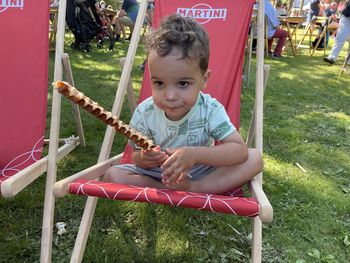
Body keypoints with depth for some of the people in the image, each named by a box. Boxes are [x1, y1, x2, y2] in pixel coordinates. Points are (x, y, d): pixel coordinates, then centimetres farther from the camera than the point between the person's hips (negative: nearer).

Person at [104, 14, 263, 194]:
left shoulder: (210, 109, -22)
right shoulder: (144, 113, -19)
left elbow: (240, 150, -28)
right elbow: (136, 156, -6)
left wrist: (194, 154, -42)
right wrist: (143, 158, -32)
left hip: (201, 172, -1)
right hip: (157, 173, 1)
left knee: (254, 159, -20)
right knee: (113, 175, -22)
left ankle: (192, 188, -23)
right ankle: (185, 191, -18)